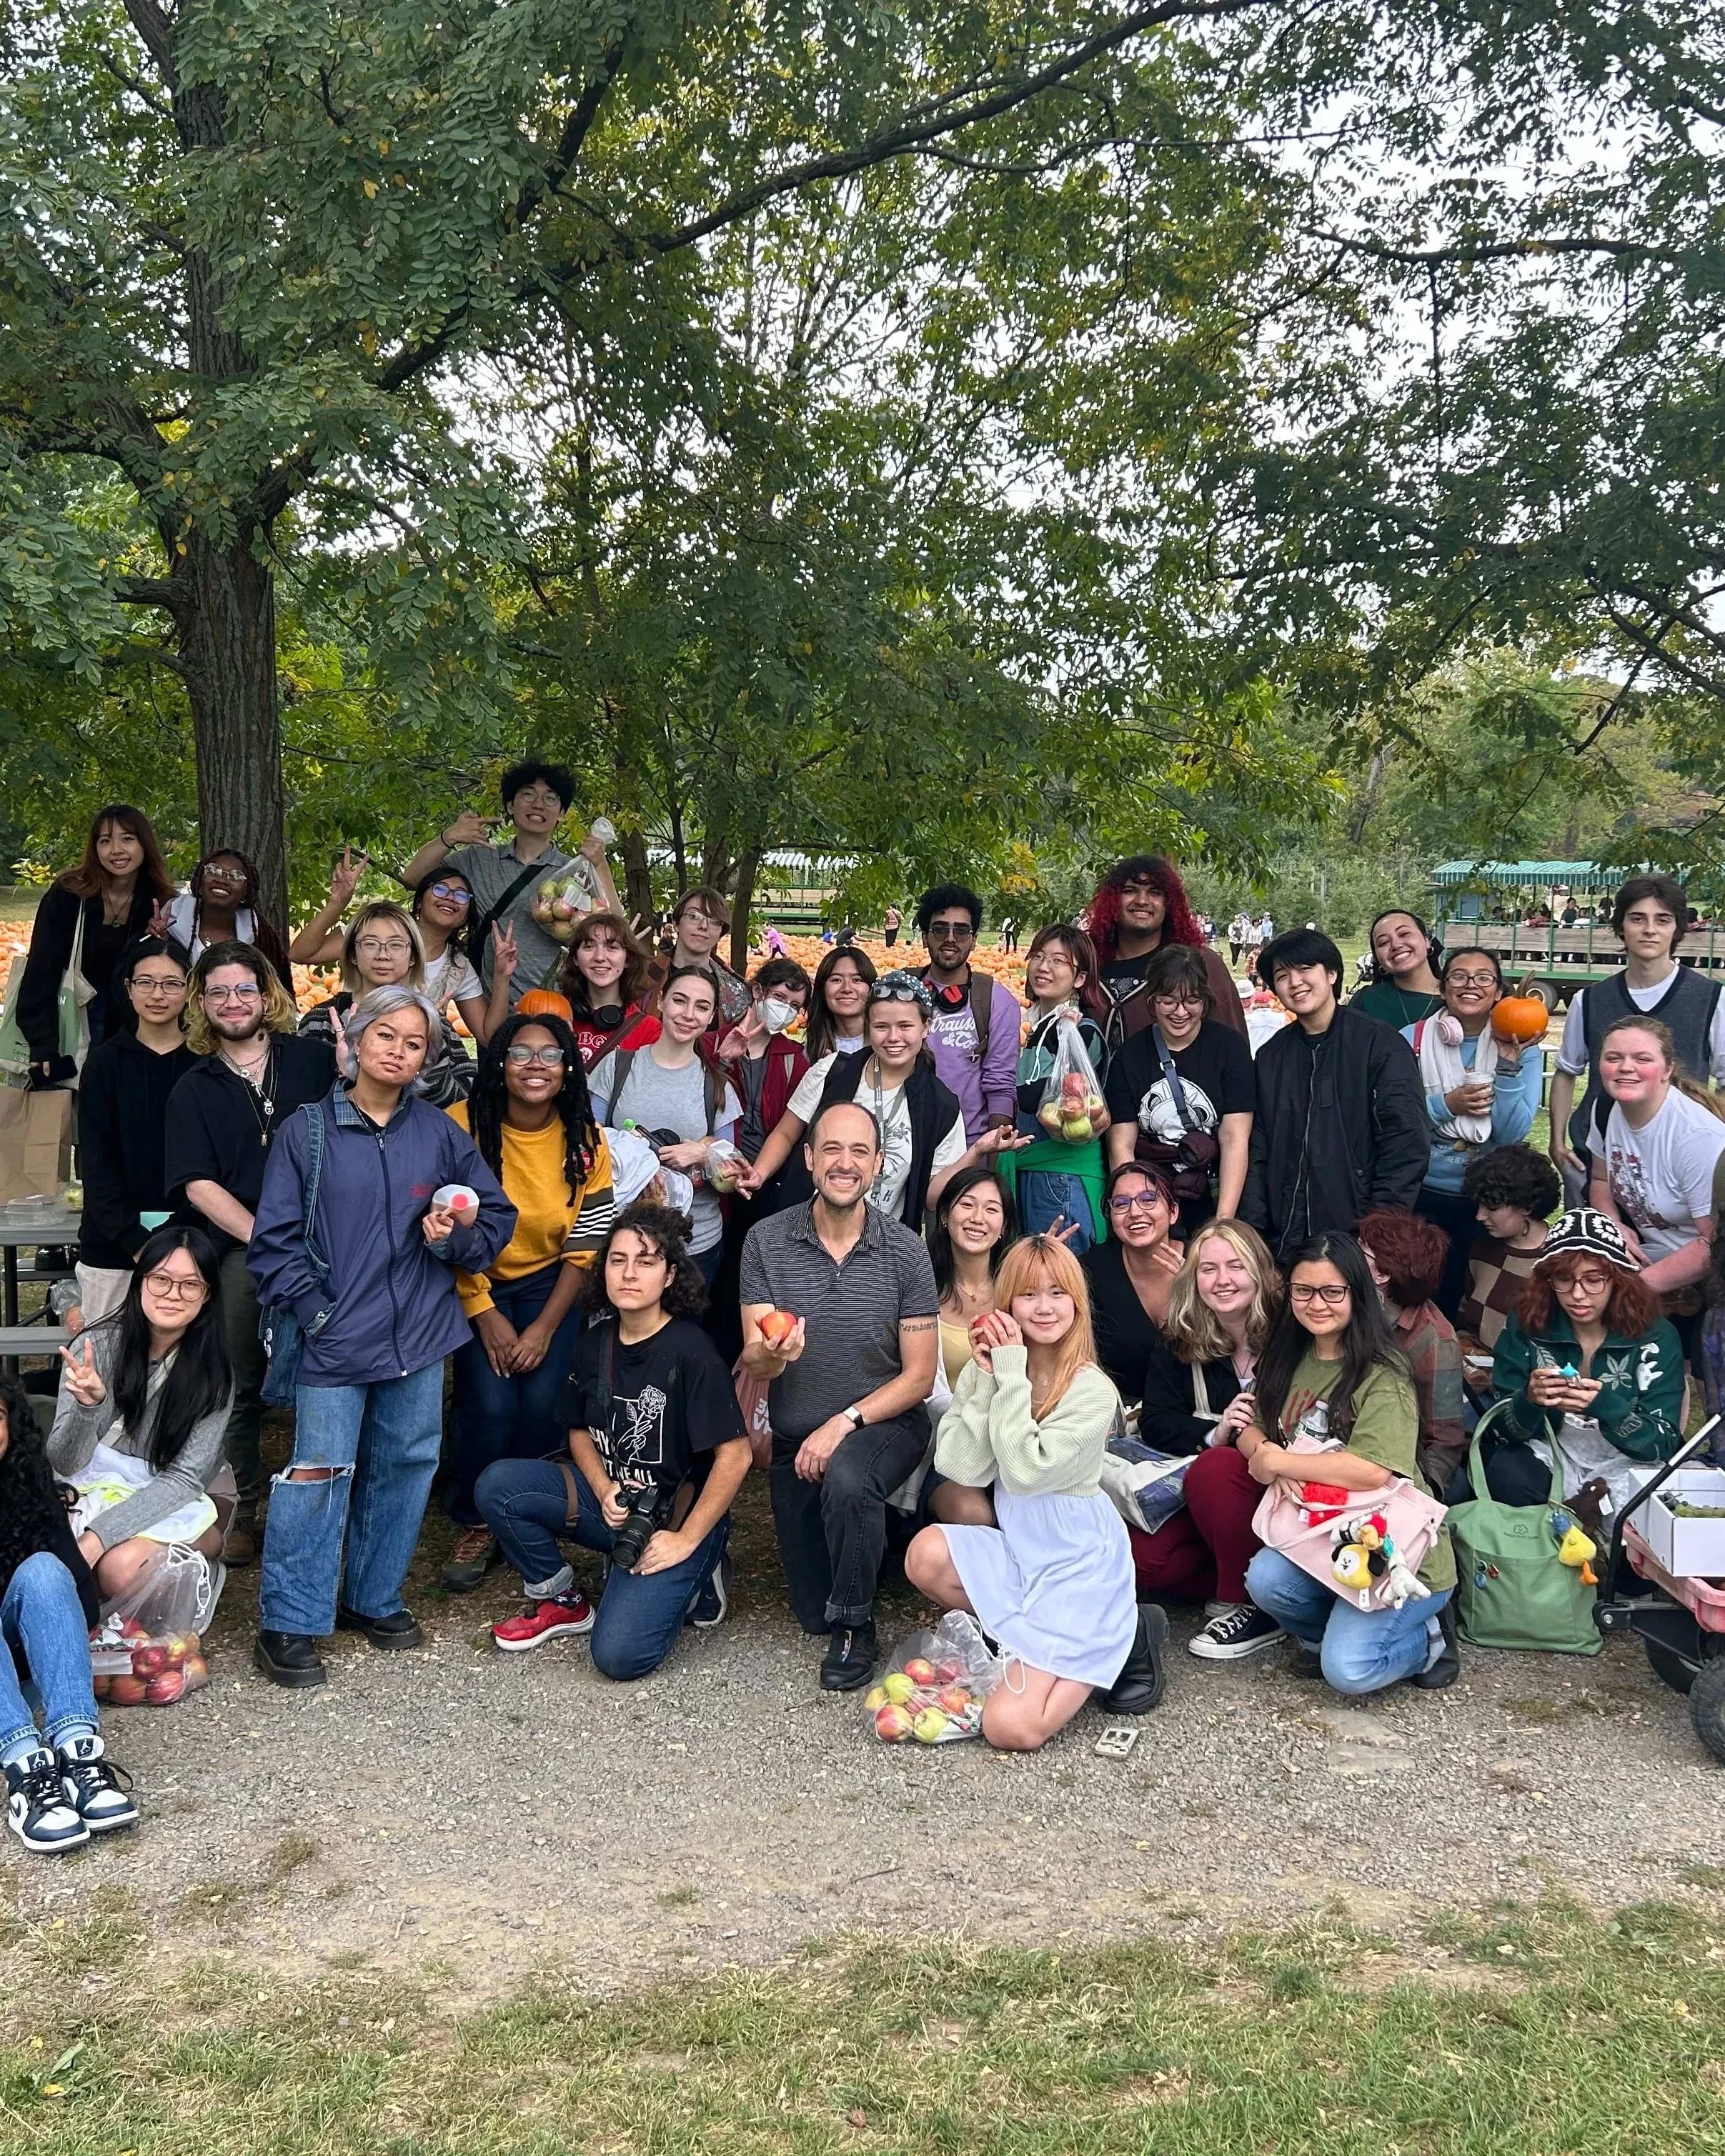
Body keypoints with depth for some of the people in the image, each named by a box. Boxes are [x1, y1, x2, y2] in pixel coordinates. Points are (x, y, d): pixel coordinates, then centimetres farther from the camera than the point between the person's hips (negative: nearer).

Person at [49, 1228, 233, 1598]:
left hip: (188, 1498, -2)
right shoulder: (97, 1345, -14)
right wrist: (87, 1405, -35)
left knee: (121, 1567, -31)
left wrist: (96, 1538, -30)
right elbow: (64, 1464, -13)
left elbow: (183, 1479, -17)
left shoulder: (212, 1369, -15)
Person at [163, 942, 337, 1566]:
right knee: (242, 1386, 8)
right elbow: (198, 1186, 0)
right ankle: (243, 1509, 22)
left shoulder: (313, 1060, 7)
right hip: (239, 1251, 1)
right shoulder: (194, 1090, 9)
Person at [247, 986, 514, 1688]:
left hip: (418, 1336, 4)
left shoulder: (440, 1133, 6)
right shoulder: (307, 1131, -2)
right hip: (335, 1336, -3)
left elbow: (498, 1215, 12)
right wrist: (316, 1311, -11)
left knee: (404, 1467, 11)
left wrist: (455, 1237, -8)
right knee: (318, 1474, -4)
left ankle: (374, 1599, 28)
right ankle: (288, 1624, 7)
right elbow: (273, 1240, -2)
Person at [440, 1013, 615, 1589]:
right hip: (475, 1283, -2)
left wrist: (545, 1328, -12)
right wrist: (485, 1314, -14)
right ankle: (476, 1525, 7)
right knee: (491, 1405, -18)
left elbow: (586, 1247, -5)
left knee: (542, 1403, -16)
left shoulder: (586, 1142, -7)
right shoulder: (462, 1125, -15)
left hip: (549, 1282, 2)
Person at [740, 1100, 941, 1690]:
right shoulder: (766, 1242, -12)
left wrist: (844, 1422, -23)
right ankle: (870, 1531, 43)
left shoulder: (905, 1252, -13)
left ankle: (856, 1630, -13)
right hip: (796, 1441, 3)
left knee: (847, 1481, -38)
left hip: (885, 1422, -2)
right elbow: (752, 1361, -15)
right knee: (812, 1612, 11)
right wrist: (770, 1355, -39)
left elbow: (919, 1376, -11)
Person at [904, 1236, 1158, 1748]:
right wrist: (986, 1380, -19)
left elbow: (1026, 1472, -26)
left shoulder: (1093, 1392, -16)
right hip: (1016, 1547, 6)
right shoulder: (988, 1368, -2)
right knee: (925, 1555, -24)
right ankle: (1035, 1638, 0)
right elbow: (961, 1469, -12)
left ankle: (1121, 1639, 7)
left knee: (1011, 1727, -17)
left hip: (1078, 1563, -6)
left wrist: (1012, 1376, -23)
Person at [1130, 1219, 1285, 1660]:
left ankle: (1250, 1605, -17)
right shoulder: (1176, 1341, 3)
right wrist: (1213, 1433, -22)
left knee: (1213, 1469, -35)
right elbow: (1155, 1423, -3)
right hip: (1200, 1494, 3)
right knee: (1138, 1557, -22)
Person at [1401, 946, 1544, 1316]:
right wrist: (1447, 1104, -20)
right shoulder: (1412, 1040, -4)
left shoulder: (1520, 1049, -3)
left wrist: (1509, 1063, -20)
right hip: (1421, 1195, 0)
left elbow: (1512, 1134, -13)